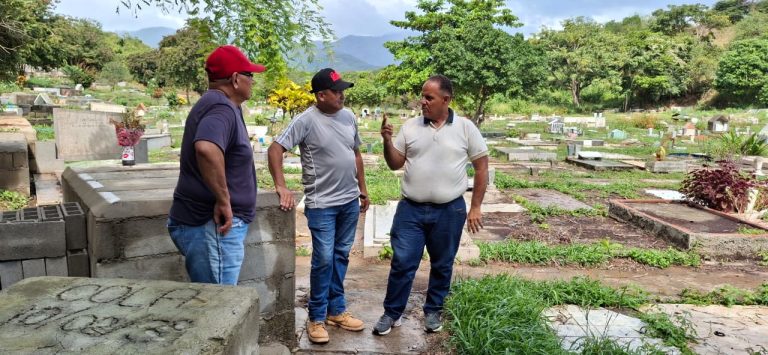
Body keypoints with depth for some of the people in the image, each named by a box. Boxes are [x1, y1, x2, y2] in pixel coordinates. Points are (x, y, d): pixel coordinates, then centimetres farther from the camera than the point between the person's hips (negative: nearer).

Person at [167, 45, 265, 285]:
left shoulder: (214, 103, 14)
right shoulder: (222, 108, -18)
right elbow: (206, 149, -38)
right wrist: (223, 200, -28)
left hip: (203, 223, 10)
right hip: (212, 227, -10)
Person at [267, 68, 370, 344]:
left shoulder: (348, 116, 7)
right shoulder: (307, 120, -12)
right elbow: (275, 150, -14)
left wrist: (363, 189, 17)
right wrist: (281, 187, -20)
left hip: (350, 201, 6)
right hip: (322, 204, -6)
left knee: (341, 256, 14)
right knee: (323, 260, -2)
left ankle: (336, 310, 27)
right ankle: (317, 318, 15)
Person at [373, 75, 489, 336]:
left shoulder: (465, 128, -3)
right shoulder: (410, 126, 2)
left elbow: (481, 167, 1)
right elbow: (395, 164, 7)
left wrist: (475, 207, -1)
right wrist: (387, 142, -12)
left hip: (449, 211, -1)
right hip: (410, 209, 1)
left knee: (442, 265, 14)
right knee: (402, 263, 3)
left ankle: (433, 311, 33)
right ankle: (392, 313, 21)